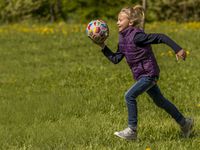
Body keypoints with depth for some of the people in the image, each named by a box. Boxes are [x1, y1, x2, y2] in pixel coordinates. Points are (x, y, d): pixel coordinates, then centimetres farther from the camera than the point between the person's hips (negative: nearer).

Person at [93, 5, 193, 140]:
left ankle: (132, 130, -10)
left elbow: (161, 38, -21)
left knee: (130, 96, -17)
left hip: (149, 74, -9)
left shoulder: (136, 35, -21)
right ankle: (184, 123, 31)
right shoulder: (123, 39, 6)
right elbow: (116, 59, 7)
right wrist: (103, 47, -3)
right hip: (141, 75, 9)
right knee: (160, 101, 18)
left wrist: (178, 49, -22)